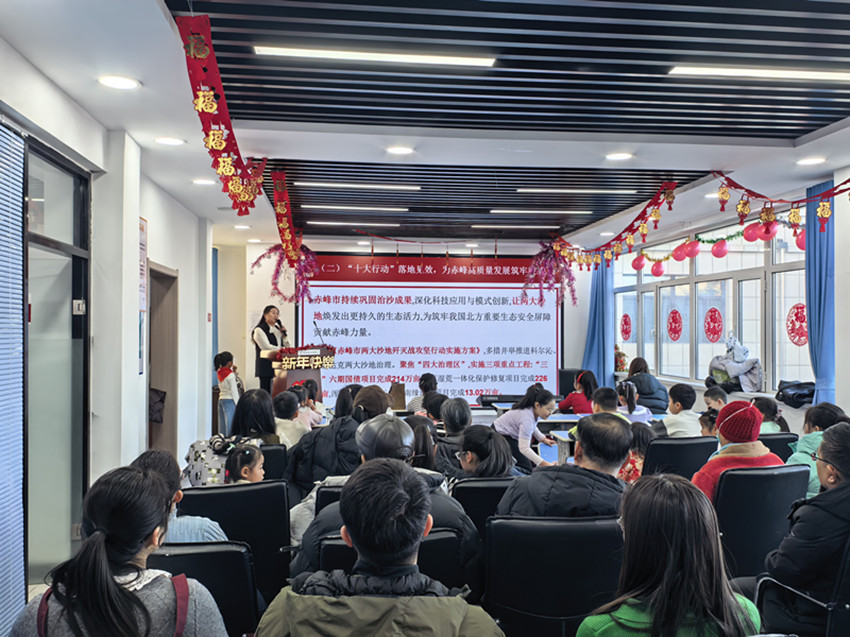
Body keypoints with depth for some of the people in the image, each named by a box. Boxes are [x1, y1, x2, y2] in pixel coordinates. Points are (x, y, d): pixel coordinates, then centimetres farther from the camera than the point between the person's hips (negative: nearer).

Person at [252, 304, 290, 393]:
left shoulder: (278, 329, 18)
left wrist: (283, 335, 2)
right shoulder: (259, 330, -3)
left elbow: (285, 345, 17)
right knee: (266, 393, -7)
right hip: (266, 367, -6)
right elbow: (267, 348, -12)